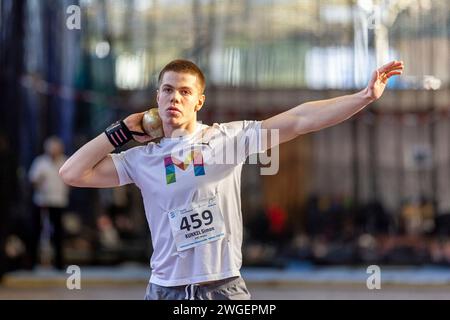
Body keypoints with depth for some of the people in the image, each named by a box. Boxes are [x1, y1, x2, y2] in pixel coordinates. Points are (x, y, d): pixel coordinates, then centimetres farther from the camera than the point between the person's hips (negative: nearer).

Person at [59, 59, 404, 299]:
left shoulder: (229, 137, 1)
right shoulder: (141, 158, 6)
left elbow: (299, 120, -6)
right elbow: (72, 173, 2)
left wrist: (365, 96, -13)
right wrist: (122, 130, 5)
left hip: (225, 288, -1)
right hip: (166, 290, 1)